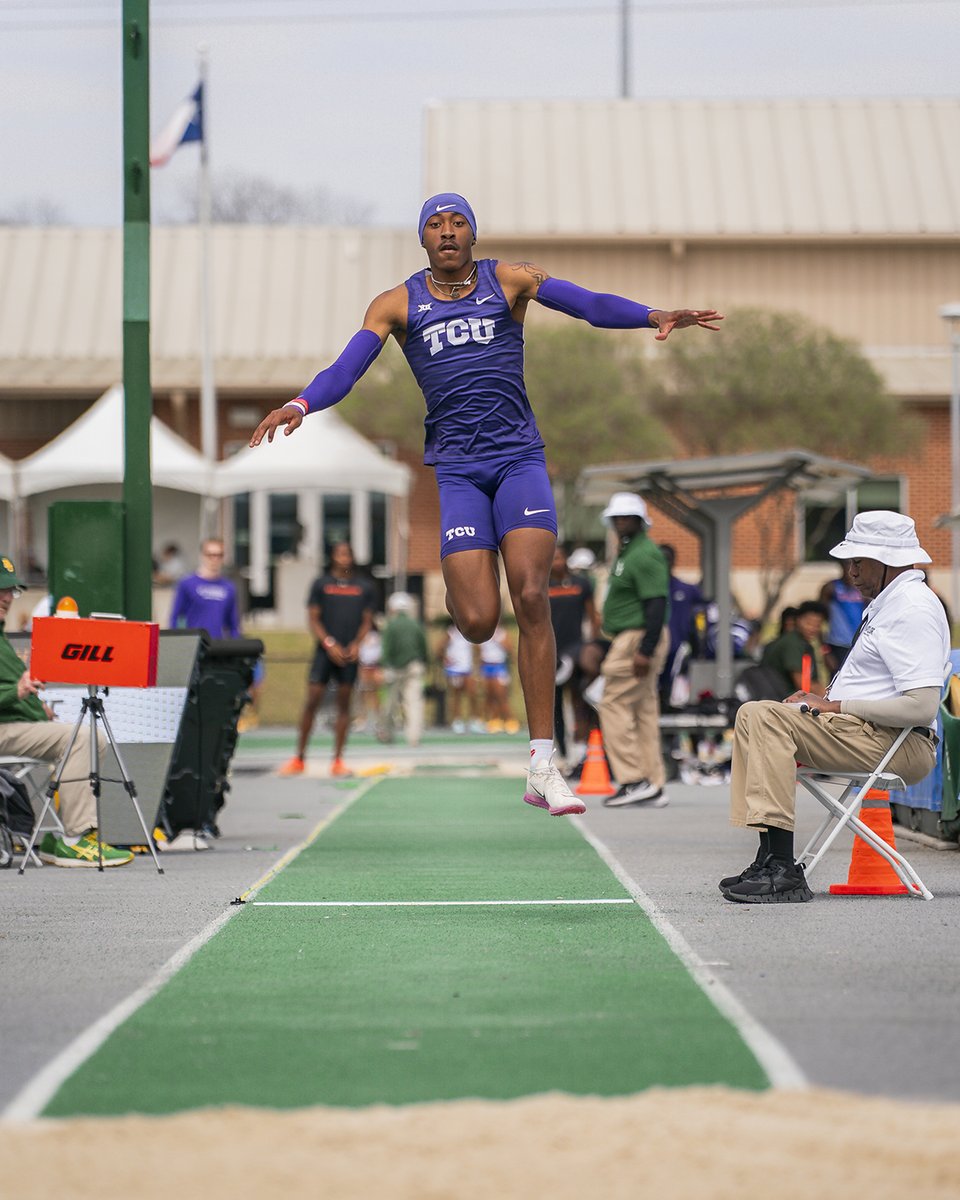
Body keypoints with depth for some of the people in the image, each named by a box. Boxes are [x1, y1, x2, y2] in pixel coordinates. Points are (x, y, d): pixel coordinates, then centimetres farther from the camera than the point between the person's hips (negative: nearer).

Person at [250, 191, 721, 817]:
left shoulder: (510, 280, 4)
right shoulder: (399, 303, 6)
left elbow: (589, 303, -9)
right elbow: (347, 367, -5)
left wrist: (654, 316, -27)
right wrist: (300, 403, -26)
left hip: (519, 458, 0)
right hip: (454, 467, 0)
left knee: (531, 598, -15)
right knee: (478, 622, -13)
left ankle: (543, 766, -11)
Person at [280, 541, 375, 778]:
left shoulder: (364, 587, 10)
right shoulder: (320, 584, 5)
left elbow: (367, 620, 12)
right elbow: (313, 619, 1)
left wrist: (357, 643, -5)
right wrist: (329, 644, -10)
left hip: (349, 653, 2)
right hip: (326, 650, -2)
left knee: (344, 705, 2)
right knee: (312, 702, -6)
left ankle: (338, 760, 6)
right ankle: (299, 758, 1)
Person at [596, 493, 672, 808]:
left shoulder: (644, 555, -14)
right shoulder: (627, 553, 20)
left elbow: (657, 604, -21)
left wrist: (645, 650, -26)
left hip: (639, 639, -11)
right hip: (630, 638, 11)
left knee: (614, 705, -10)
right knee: (643, 711, 9)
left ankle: (633, 780, -10)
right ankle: (653, 788, 10)